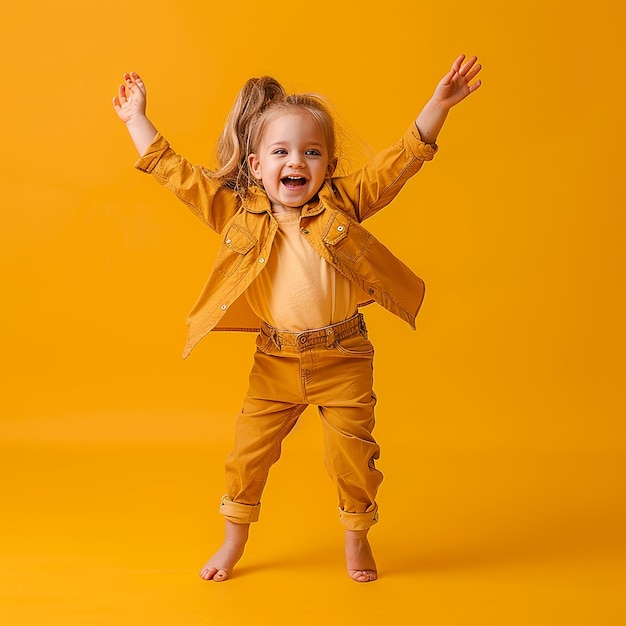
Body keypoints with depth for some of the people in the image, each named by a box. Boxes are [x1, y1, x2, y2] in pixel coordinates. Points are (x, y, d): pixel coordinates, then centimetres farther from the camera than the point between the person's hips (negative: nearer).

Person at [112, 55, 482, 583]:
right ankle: (234, 542, 32)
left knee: (353, 454, 7)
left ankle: (358, 539, 33)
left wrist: (438, 104, -19)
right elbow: (177, 174, 2)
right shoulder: (238, 212, -2)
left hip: (343, 359, -1)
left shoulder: (343, 202, -5)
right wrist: (137, 120, 4)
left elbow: (401, 160, -10)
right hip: (276, 361, 2)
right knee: (249, 451, 8)